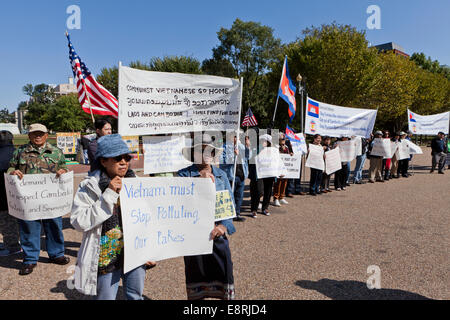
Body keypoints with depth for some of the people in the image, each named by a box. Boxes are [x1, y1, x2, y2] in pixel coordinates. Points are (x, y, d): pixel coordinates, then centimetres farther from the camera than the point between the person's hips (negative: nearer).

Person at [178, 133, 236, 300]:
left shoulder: (221, 175, 7)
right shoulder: (184, 174, -2)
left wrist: (224, 225, -13)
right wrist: (199, 181, -24)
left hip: (218, 235, 2)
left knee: (224, 273, 7)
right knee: (196, 277, 12)